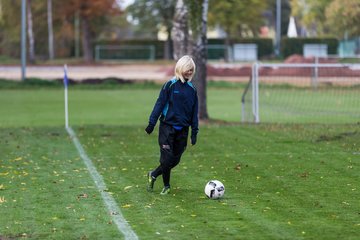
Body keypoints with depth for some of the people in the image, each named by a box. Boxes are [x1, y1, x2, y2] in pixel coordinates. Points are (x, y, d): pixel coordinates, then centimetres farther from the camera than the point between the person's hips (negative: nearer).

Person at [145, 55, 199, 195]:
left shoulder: (192, 89, 8)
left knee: (175, 160, 2)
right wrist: (152, 123, -12)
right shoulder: (170, 85, -4)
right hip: (167, 127, -4)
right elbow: (159, 104, -6)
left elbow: (194, 111, 12)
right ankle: (166, 186, 12)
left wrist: (194, 132, 7)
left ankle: (153, 175, 23)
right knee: (167, 158, -8)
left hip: (182, 130, 4)